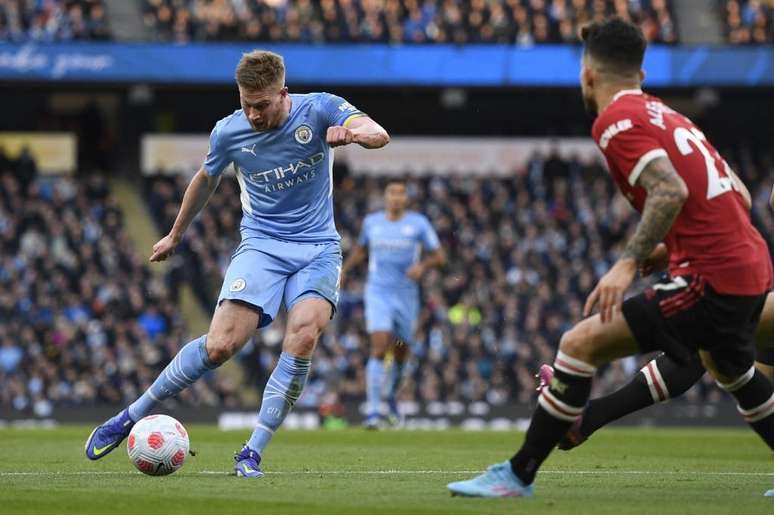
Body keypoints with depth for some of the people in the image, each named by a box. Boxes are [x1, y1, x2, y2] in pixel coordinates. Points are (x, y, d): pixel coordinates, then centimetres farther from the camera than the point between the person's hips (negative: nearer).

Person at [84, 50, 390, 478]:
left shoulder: (319, 110, -9)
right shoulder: (229, 132, -4)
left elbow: (379, 135, -21)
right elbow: (206, 179, 16)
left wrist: (354, 133, -46)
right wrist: (175, 235, 28)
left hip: (318, 249, 0)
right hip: (261, 245, 0)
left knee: (303, 337, -27)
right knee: (220, 346, -18)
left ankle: (253, 453, -17)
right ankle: (131, 417, 0)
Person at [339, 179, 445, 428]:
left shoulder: (418, 223, 0)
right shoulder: (372, 222, 6)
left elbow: (438, 256, 1)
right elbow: (360, 250, 24)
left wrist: (422, 266, -18)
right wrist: (344, 269, 10)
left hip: (406, 295, 1)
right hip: (378, 293, -1)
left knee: (401, 352, 10)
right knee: (379, 348, -17)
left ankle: (392, 396, 39)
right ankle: (373, 410, -20)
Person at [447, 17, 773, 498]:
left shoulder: (616, 120, -9)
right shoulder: (665, 113, 18)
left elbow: (671, 191, -24)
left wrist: (629, 263, -27)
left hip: (712, 279, -9)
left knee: (581, 343, -10)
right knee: (729, 369, 37)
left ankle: (519, 474, -7)